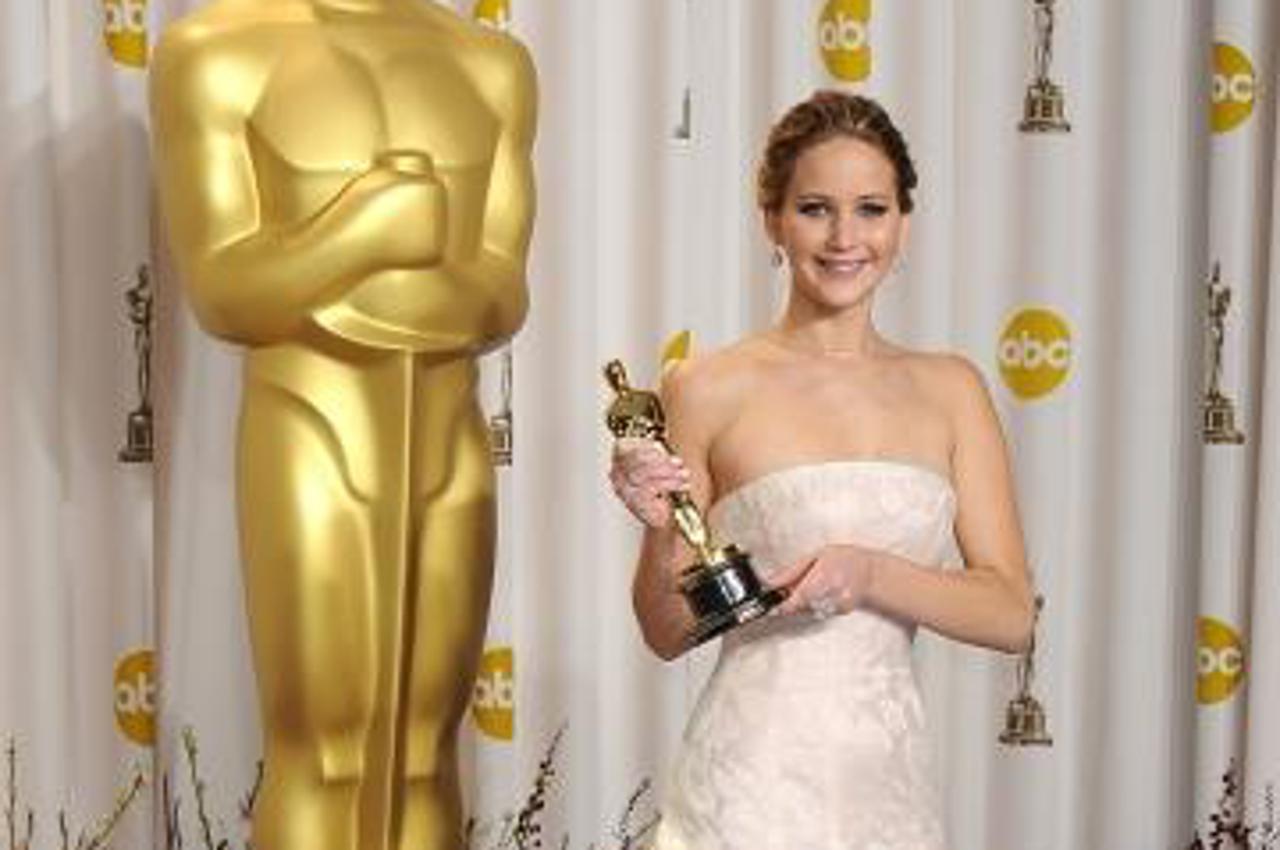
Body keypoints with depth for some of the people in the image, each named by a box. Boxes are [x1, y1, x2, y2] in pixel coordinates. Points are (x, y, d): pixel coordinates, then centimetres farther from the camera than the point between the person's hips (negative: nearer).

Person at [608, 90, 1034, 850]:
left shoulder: (952, 389, 4)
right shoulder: (708, 389, -5)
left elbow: (1011, 614, -1)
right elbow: (670, 633, 1)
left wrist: (871, 572, -16)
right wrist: (662, 530, -18)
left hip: (894, 780, 3)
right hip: (753, 784, -3)